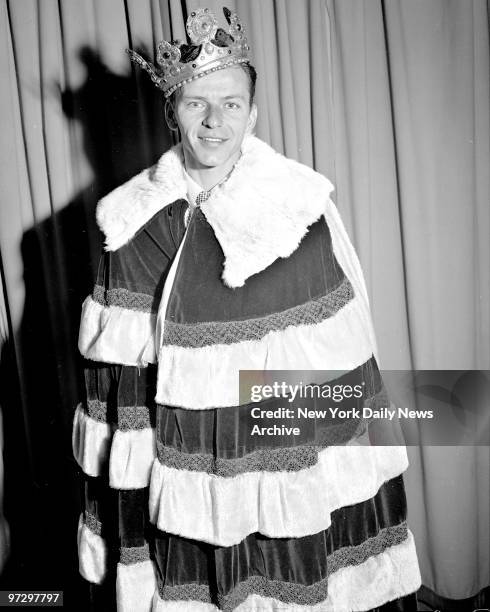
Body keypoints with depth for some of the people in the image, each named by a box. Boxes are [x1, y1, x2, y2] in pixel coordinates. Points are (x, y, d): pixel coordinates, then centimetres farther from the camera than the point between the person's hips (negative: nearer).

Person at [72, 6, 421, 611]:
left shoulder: (304, 209, -8)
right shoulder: (131, 222, -2)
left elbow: (343, 359, -5)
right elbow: (117, 365, 1)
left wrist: (353, 461, -4)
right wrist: (122, 467, 1)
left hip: (289, 458, -1)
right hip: (182, 471, 2)